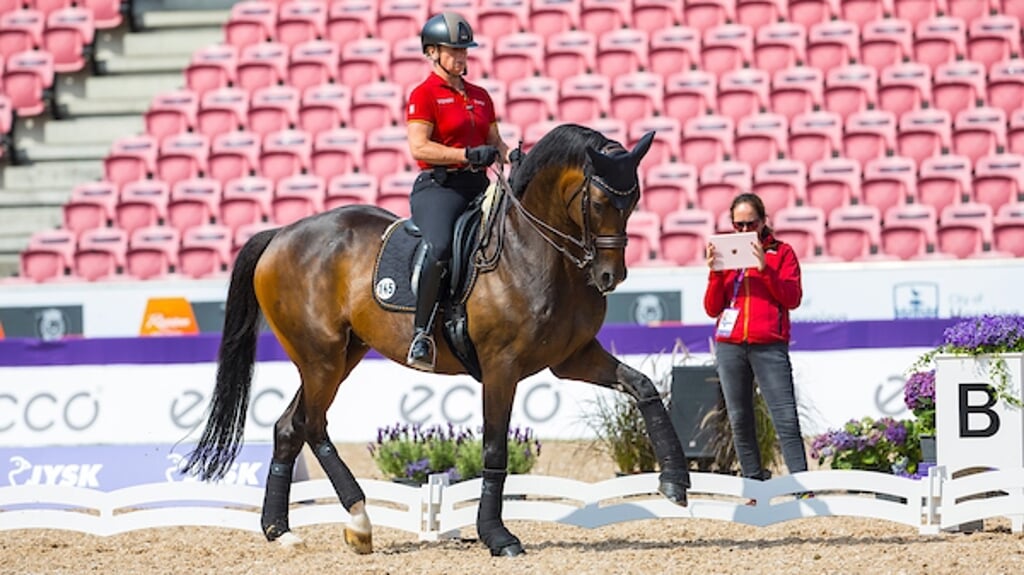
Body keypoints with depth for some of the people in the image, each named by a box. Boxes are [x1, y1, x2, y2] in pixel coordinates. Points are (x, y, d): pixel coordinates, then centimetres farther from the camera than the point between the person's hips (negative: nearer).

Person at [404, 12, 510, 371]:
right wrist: (469, 154, -21)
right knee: (438, 247, -33)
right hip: (438, 186, -8)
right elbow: (419, 147, -13)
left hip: (478, 186, 8)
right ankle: (422, 335, -30)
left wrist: (511, 157, 2)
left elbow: (494, 142, 25)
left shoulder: (480, 96, 20)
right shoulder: (424, 95, -1)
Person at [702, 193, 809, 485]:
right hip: (730, 346, 3)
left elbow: (793, 298, -4)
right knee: (740, 420, 2)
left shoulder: (781, 252, 8)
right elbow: (712, 309, 10)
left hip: (769, 345, -3)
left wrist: (765, 268, -15)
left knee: (787, 419, -10)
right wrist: (715, 274, -5)